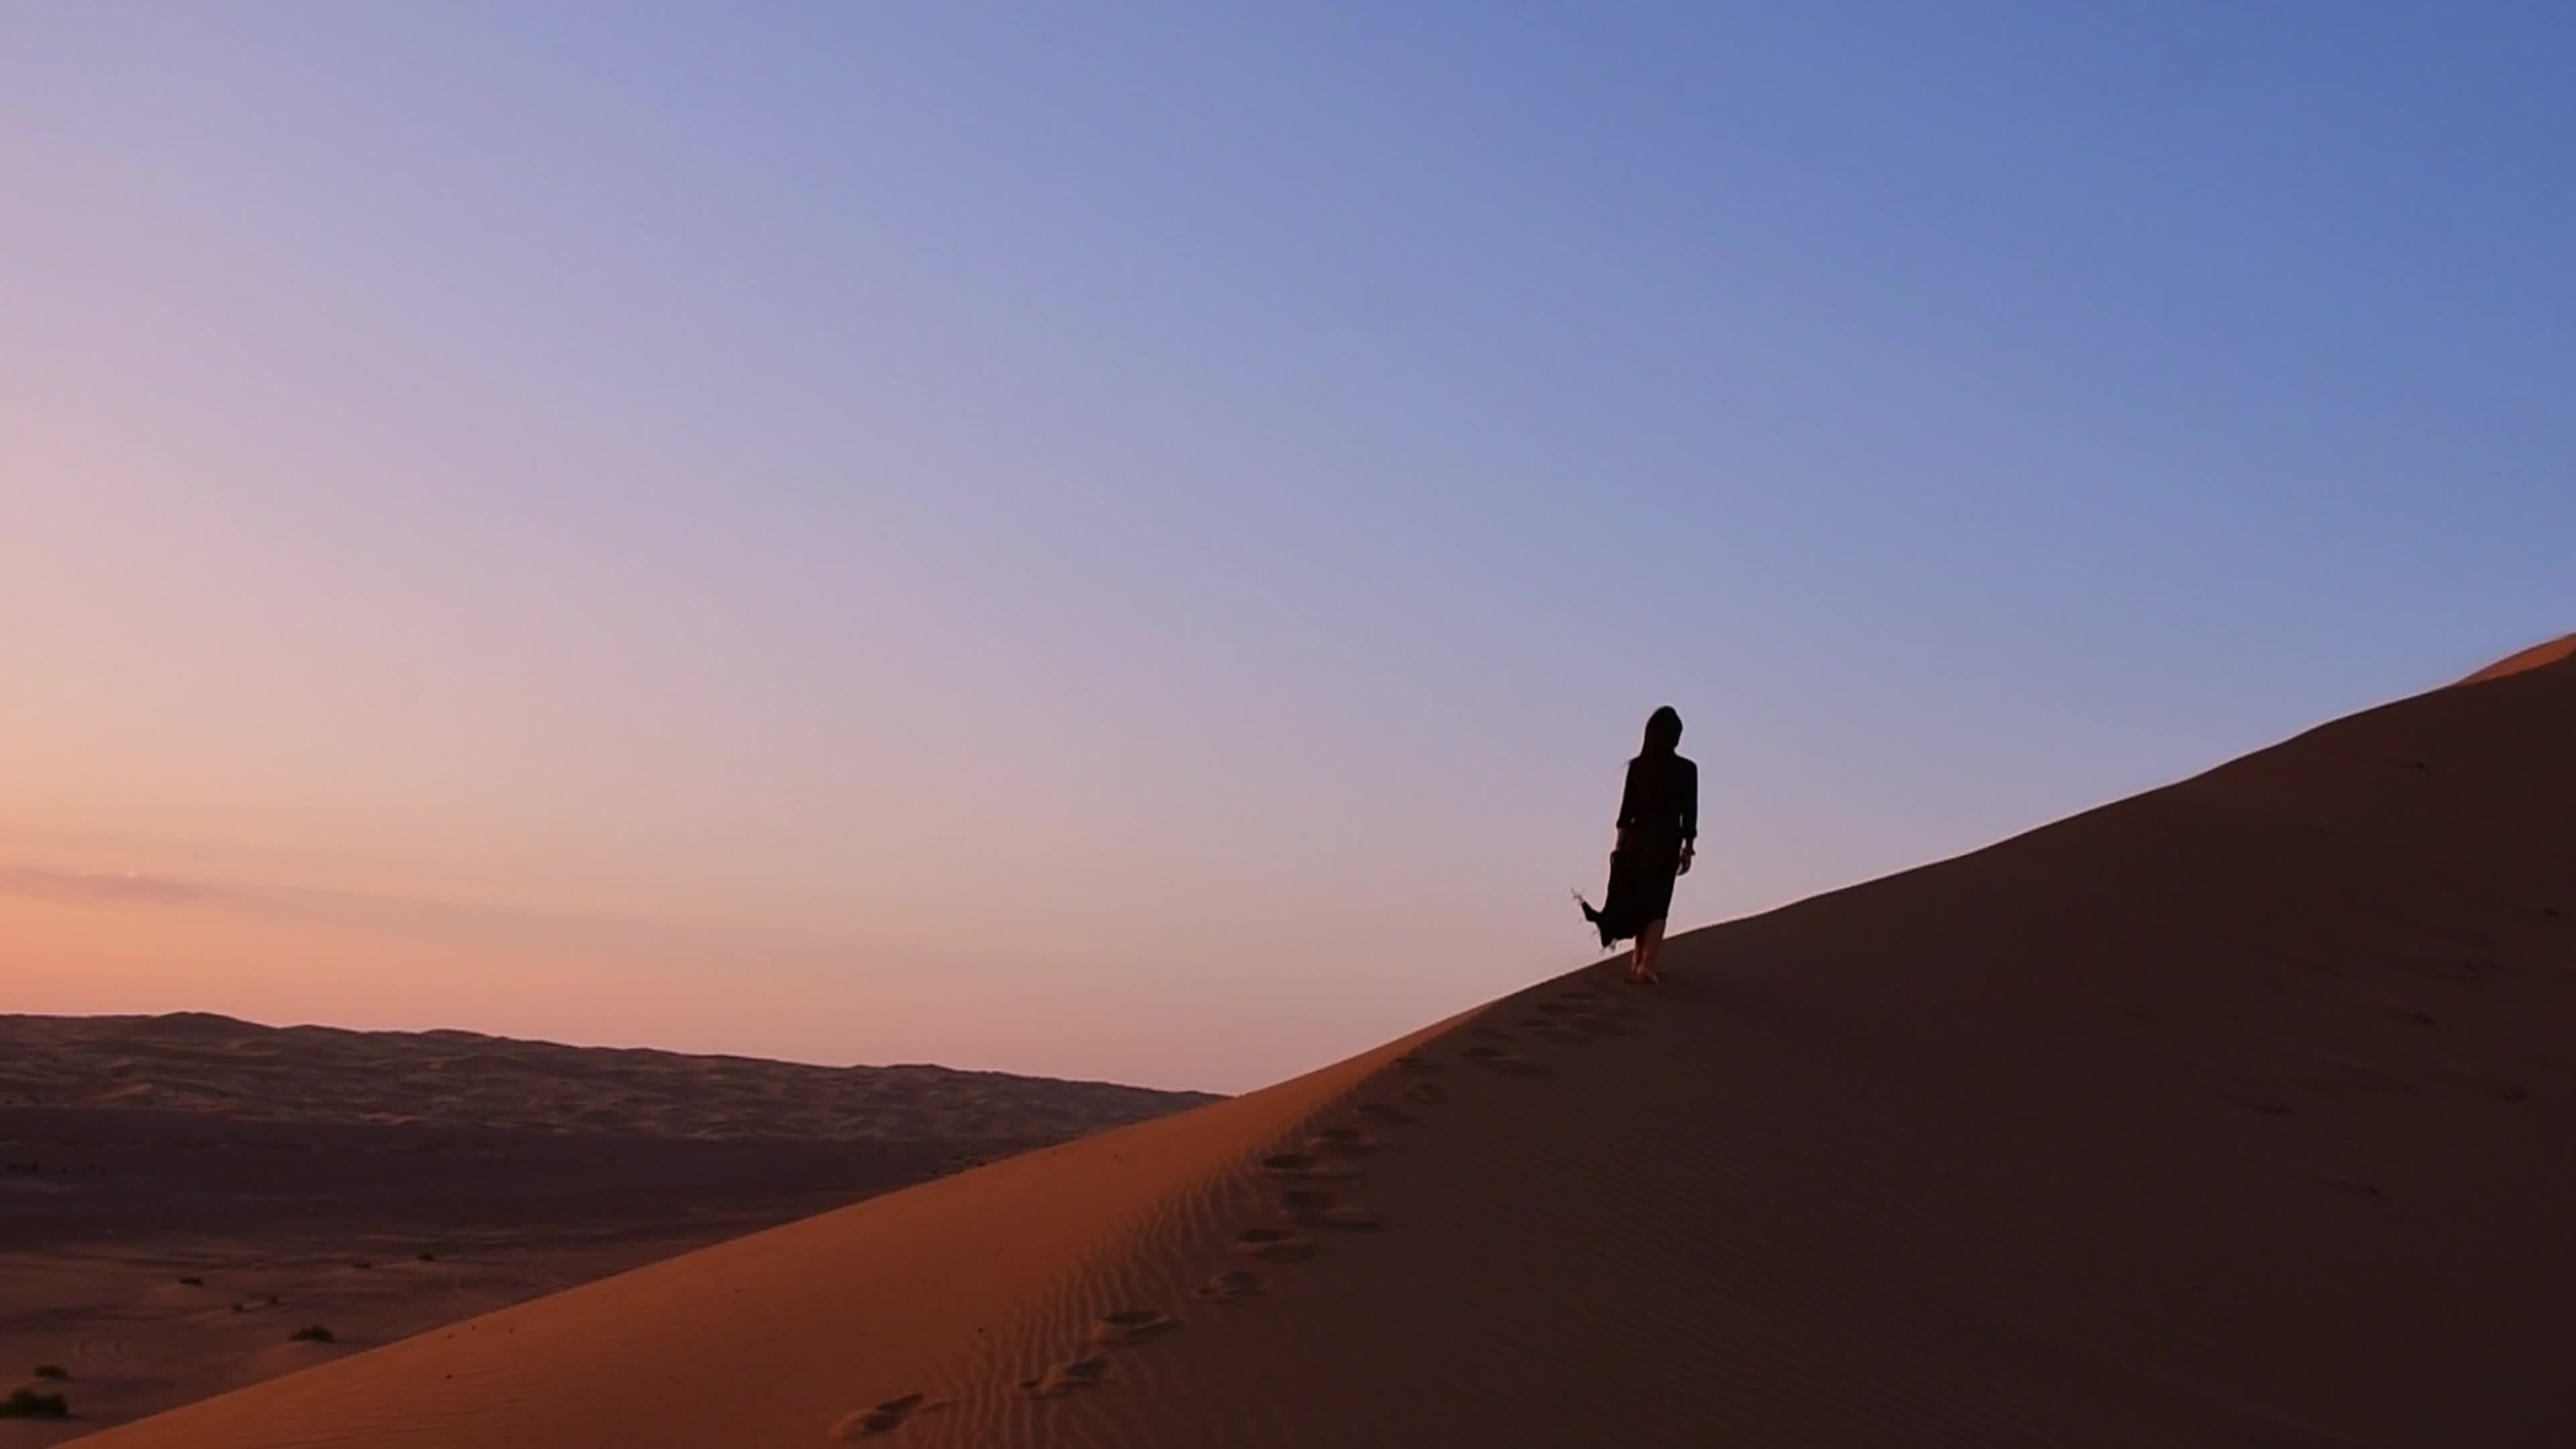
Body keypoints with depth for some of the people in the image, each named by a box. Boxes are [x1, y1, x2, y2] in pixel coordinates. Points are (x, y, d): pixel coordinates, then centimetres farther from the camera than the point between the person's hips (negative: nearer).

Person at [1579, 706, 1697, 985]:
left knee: (1640, 900, 17)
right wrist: (1688, 850, 1)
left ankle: (1639, 961, 27)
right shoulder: (1686, 770, -8)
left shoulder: (1638, 766, -3)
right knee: (1657, 904, 1)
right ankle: (1646, 965, -10)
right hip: (1667, 842, -3)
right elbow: (1690, 815, -7)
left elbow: (1627, 808, -1)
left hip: (1638, 838, 3)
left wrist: (1620, 844, 6)